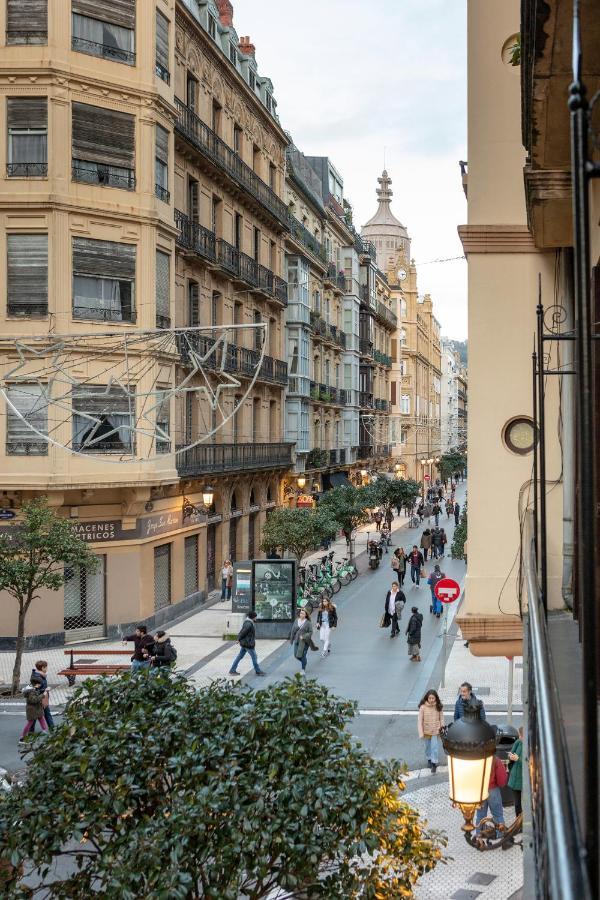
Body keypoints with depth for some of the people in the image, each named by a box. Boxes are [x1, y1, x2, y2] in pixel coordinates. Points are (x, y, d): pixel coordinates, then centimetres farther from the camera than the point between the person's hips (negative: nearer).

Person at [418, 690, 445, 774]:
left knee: (434, 747, -4)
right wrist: (421, 733, -12)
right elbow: (420, 720, -11)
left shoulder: (439, 707, -11)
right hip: (426, 731, 0)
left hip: (435, 731, 0)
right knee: (428, 746, 19)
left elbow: (441, 719, -1)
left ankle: (434, 765, 8)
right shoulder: (423, 707, -17)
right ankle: (429, 759, 43)